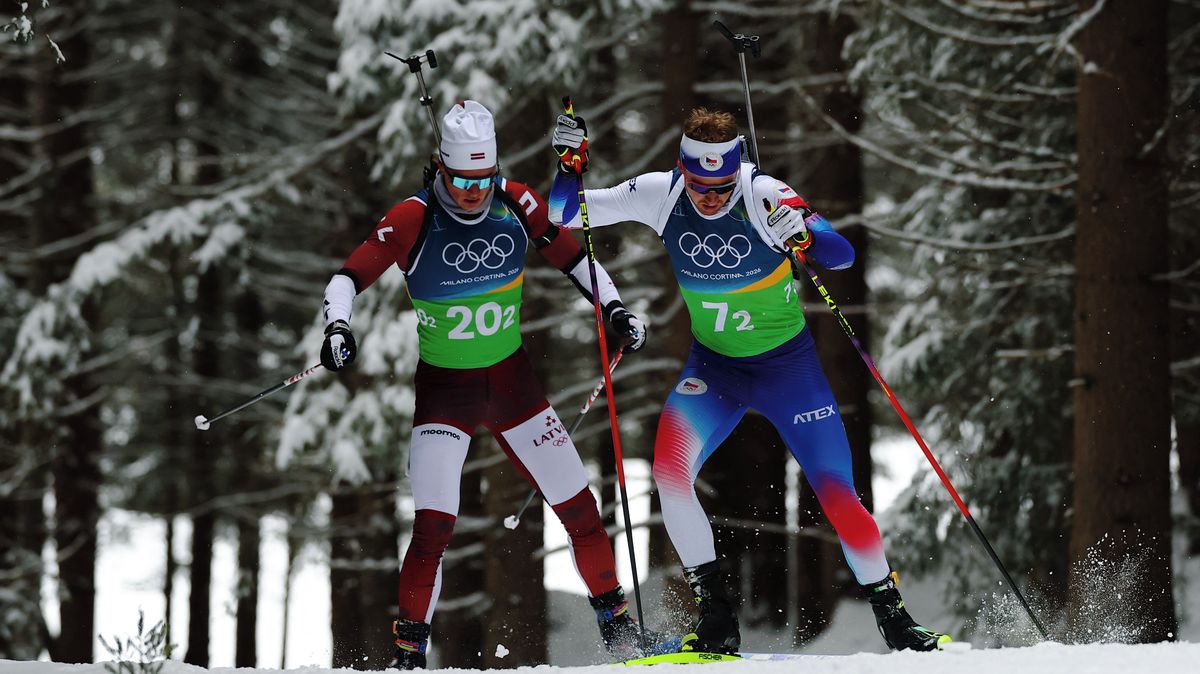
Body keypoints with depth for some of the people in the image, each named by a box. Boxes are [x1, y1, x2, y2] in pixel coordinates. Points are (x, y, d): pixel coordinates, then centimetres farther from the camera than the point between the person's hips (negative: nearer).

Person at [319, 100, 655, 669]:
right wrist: (337, 327, -33)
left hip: (513, 381, 3)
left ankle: (616, 624, 24)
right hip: (444, 392, -3)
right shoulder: (414, 219, -17)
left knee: (579, 509, 5)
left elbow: (572, 258, 5)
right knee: (434, 526, -16)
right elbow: (348, 278, -15)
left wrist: (614, 308, -7)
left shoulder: (516, 204, -9)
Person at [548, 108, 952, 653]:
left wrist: (803, 237, -49)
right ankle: (717, 618, -15)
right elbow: (564, 213, -6)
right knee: (668, 465, -23)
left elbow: (843, 256, -29)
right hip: (713, 365, 2)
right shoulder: (660, 195, -13)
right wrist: (570, 162, -25)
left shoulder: (763, 196, -23)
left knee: (838, 498, -6)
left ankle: (893, 619, 16)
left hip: (788, 365, -2)